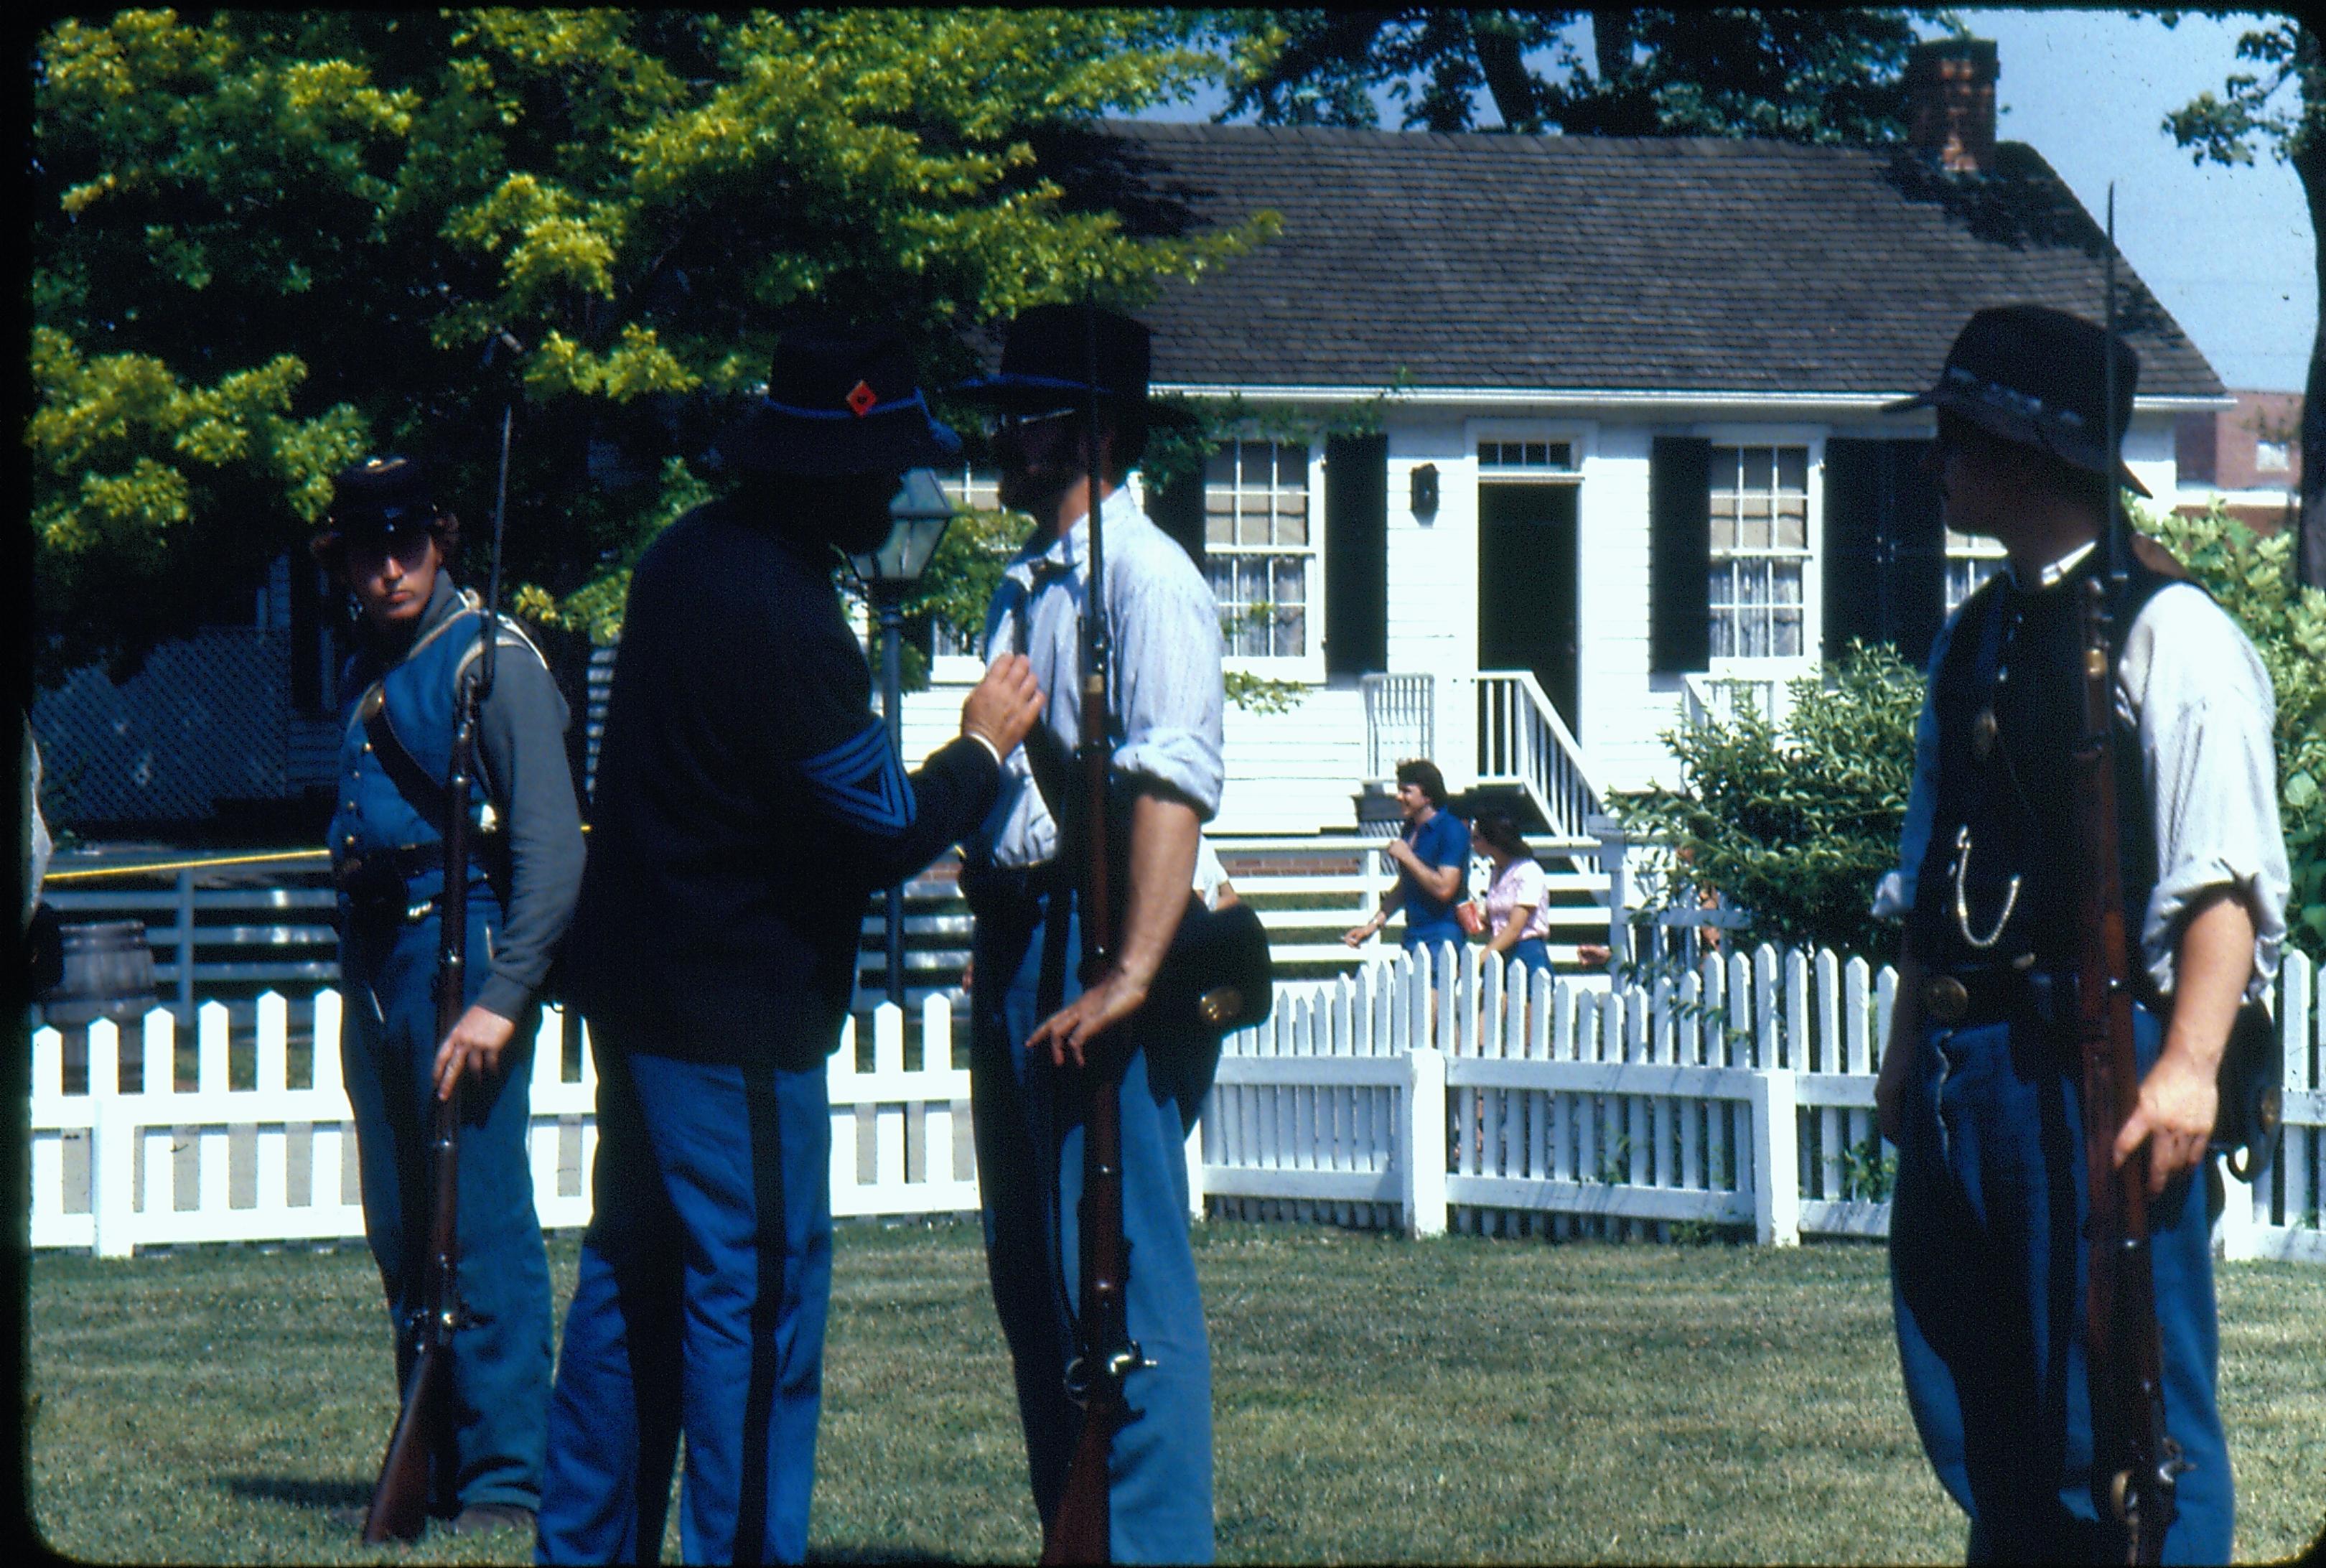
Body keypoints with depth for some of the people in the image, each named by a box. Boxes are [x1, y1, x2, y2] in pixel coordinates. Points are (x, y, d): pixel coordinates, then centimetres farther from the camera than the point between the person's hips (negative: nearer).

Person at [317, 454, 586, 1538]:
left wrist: (501, 1001, -21)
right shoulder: (368, 672, 16)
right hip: (375, 965, 8)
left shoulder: (491, 660, -9)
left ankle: (507, 1480, -6)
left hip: (458, 948, -8)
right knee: (400, 1234, 11)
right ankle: (435, 1467, 18)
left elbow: (552, 850, -15)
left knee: (482, 1231, -8)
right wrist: (361, 987, 16)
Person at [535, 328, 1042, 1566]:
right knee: (756, 1291, -4)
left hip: (634, 985, 10)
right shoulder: (783, 617, -22)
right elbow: (886, 833, -19)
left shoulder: (689, 556, 8)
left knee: (632, 1271, 16)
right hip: (736, 1012, -10)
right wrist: (981, 746, -4)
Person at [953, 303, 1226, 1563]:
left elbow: (1172, 782, -22)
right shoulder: (1026, 587, 18)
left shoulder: (1142, 578, -11)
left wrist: (1132, 973, -30)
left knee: (1121, 1281, -9)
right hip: (1015, 939, 10)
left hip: (1092, 943, -10)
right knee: (1031, 1279, 13)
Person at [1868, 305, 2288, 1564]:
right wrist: (1909, 1054, 17)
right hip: (1970, 1072, 8)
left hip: (2103, 1066, -8)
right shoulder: (1972, 641, 17)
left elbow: (2226, 880, -15)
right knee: (1977, 1428, 12)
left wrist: (2188, 1067, -23)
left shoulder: (2166, 635, -8)